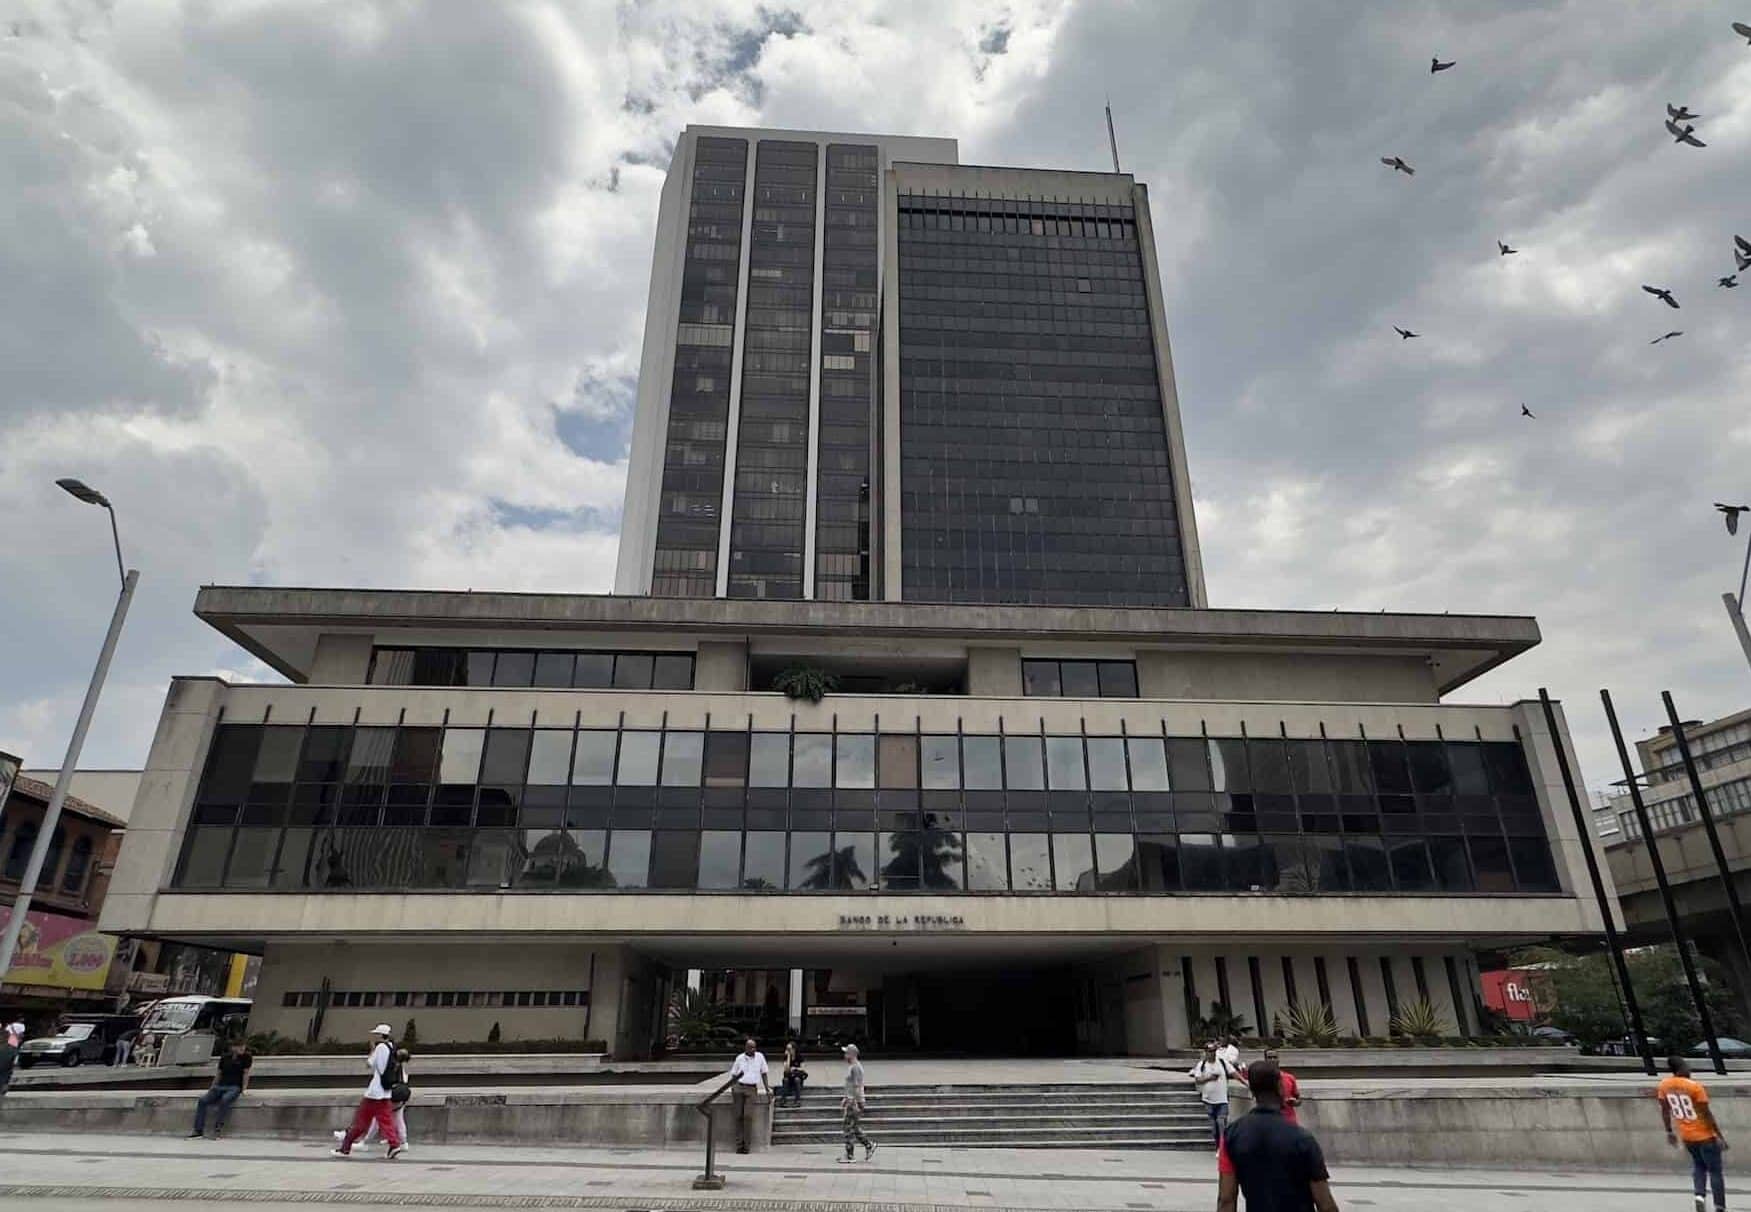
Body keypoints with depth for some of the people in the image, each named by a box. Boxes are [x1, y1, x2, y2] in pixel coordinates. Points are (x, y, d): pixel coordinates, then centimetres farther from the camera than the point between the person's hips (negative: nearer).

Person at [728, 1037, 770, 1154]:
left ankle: (746, 1145, -9)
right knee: (739, 1116, -3)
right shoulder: (739, 1058, 8)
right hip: (739, 1087, 1)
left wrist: (767, 1090, 8)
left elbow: (764, 1074, 11)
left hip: (752, 1089, -1)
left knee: (747, 1116, -12)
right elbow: (733, 1075, 15)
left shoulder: (760, 1056, 7)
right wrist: (732, 1087, 1)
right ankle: (739, 1144, 2)